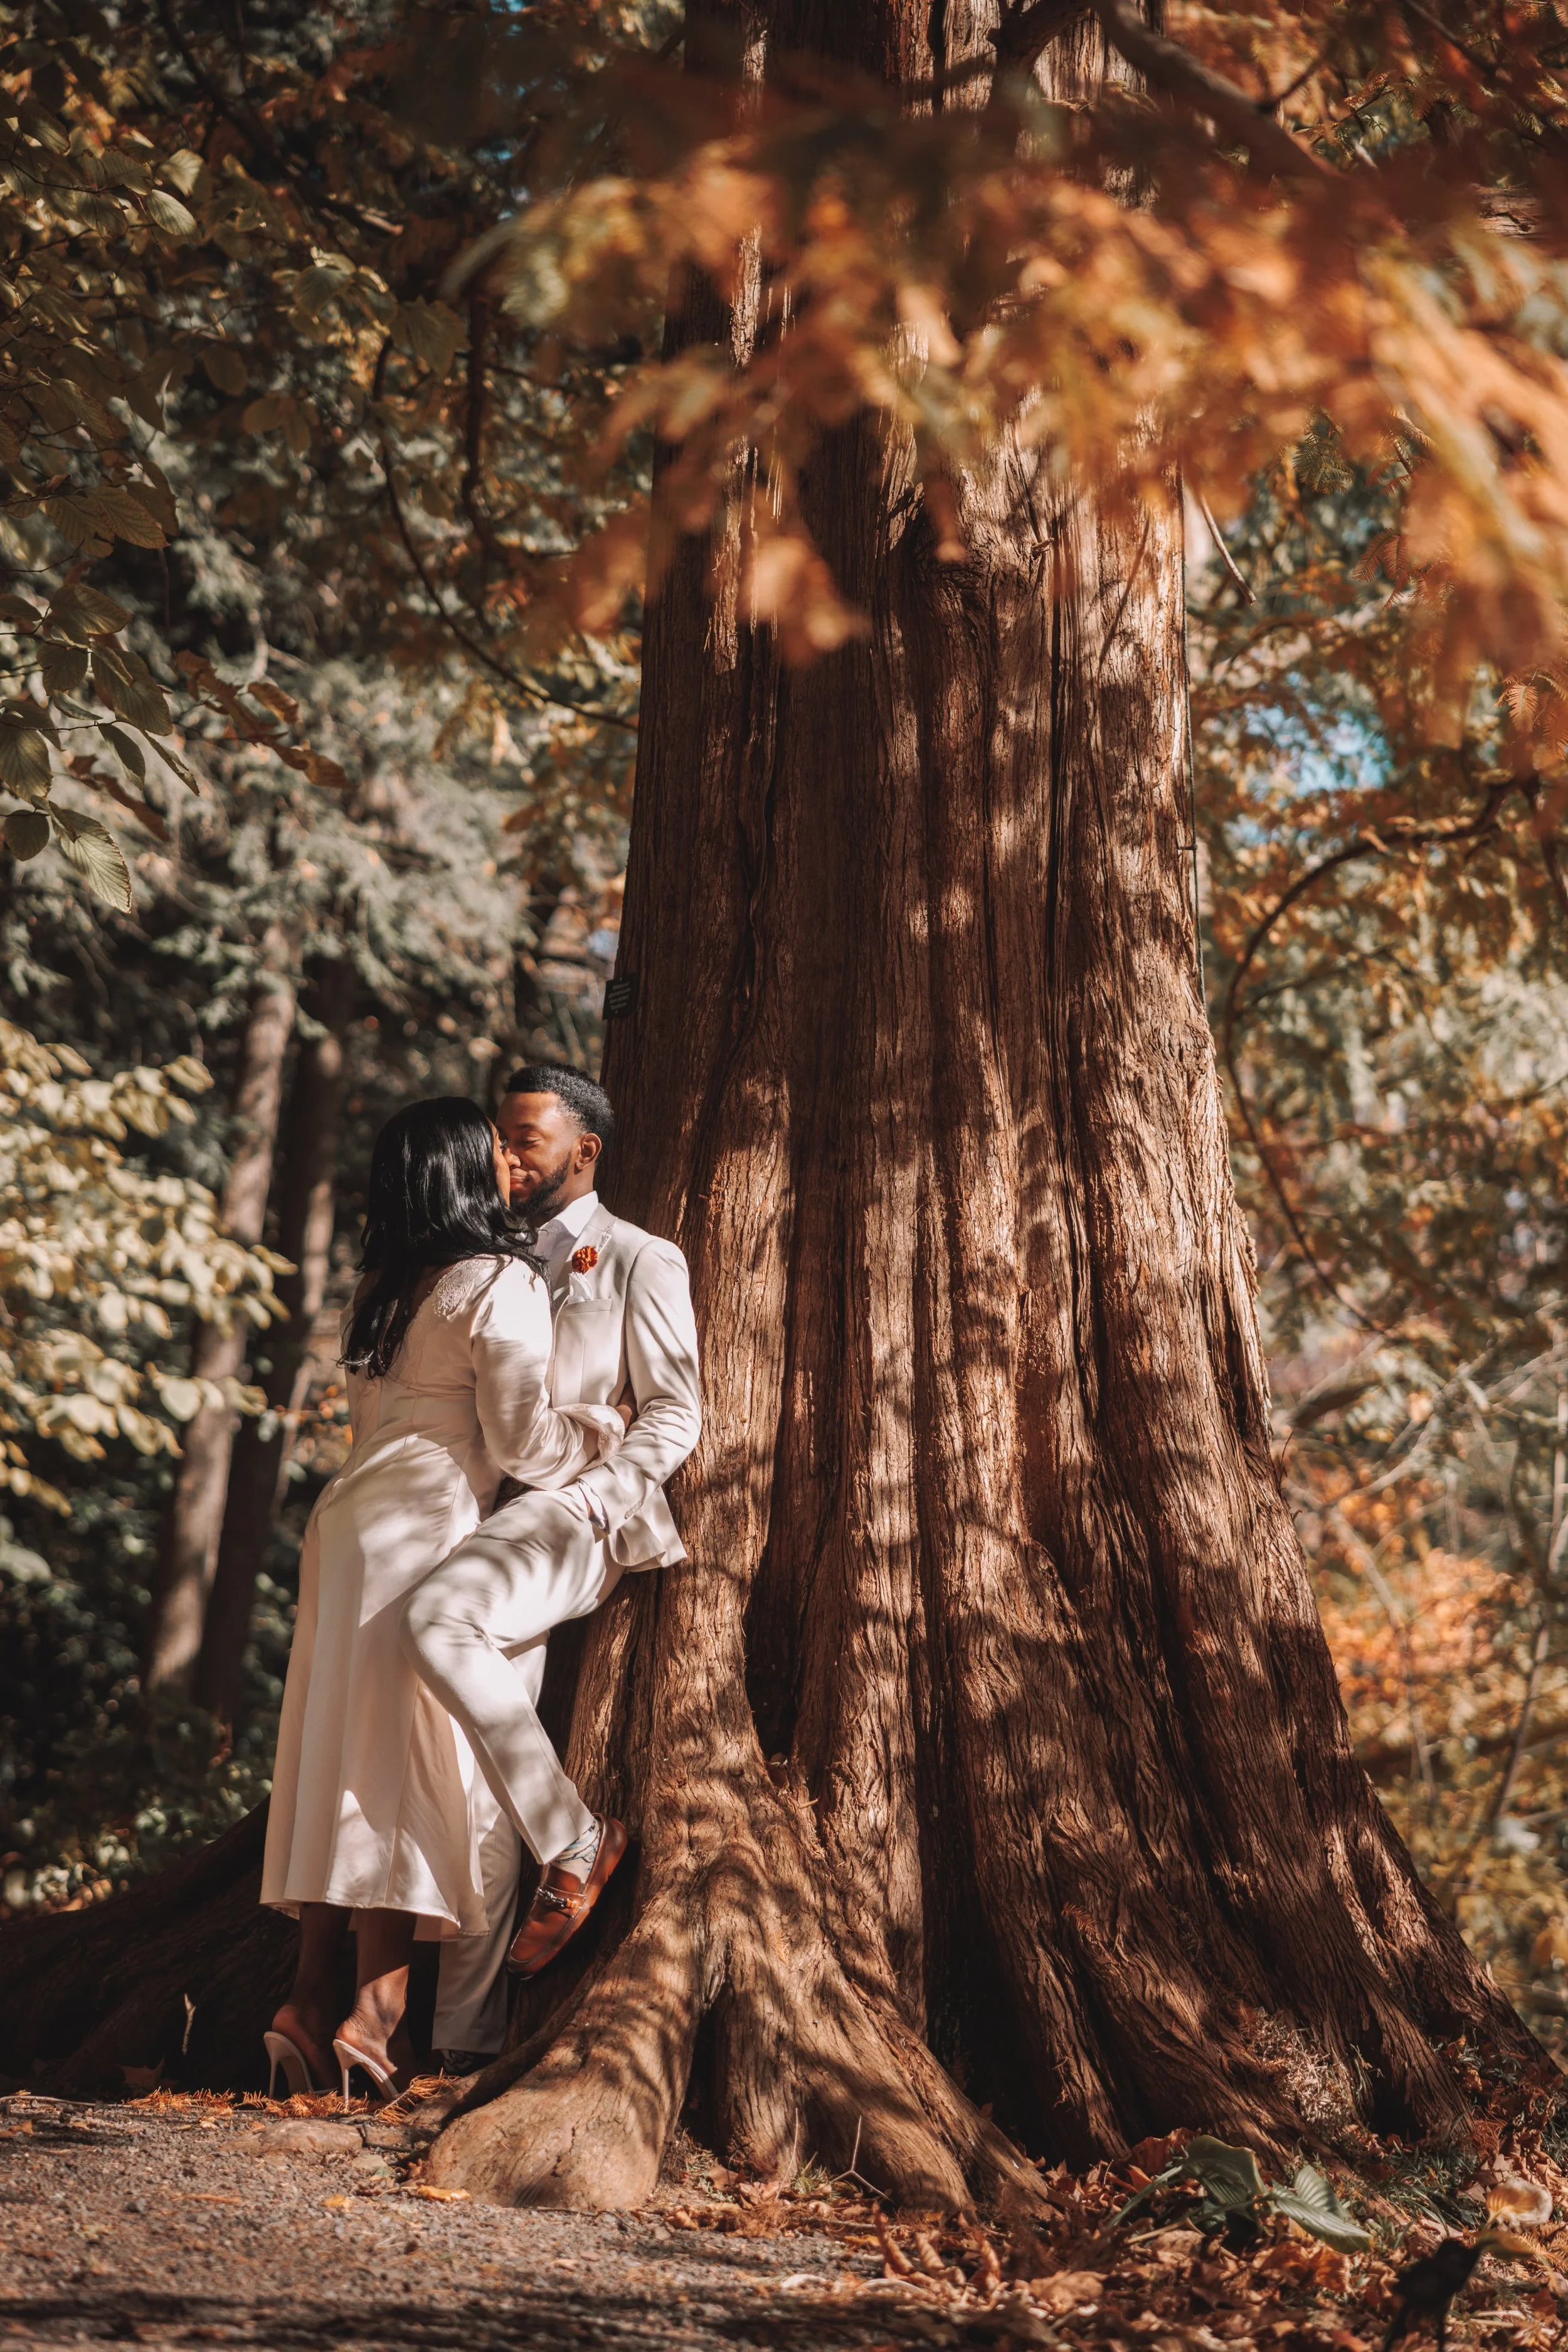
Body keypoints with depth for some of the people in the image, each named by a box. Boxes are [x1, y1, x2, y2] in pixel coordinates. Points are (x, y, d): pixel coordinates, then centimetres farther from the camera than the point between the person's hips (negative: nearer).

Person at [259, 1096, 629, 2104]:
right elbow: (522, 1441, -11)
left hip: (353, 1518, 7)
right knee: (412, 1761, -5)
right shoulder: (501, 1283, -7)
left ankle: (311, 2000, 6)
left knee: (345, 1757, 8)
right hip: (426, 1529, -7)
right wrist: (606, 1428, 7)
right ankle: (376, 2013, -5)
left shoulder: (383, 1287, 16)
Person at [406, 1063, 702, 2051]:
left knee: (438, 1621, -35)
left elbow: (675, 1414, -2)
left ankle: (576, 1840, -22)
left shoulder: (640, 1261, 6)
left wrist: (592, 1501, -16)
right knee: (477, 1781, -3)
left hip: (576, 1513, -7)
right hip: (495, 1520, 7)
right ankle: (467, 2033, -3)